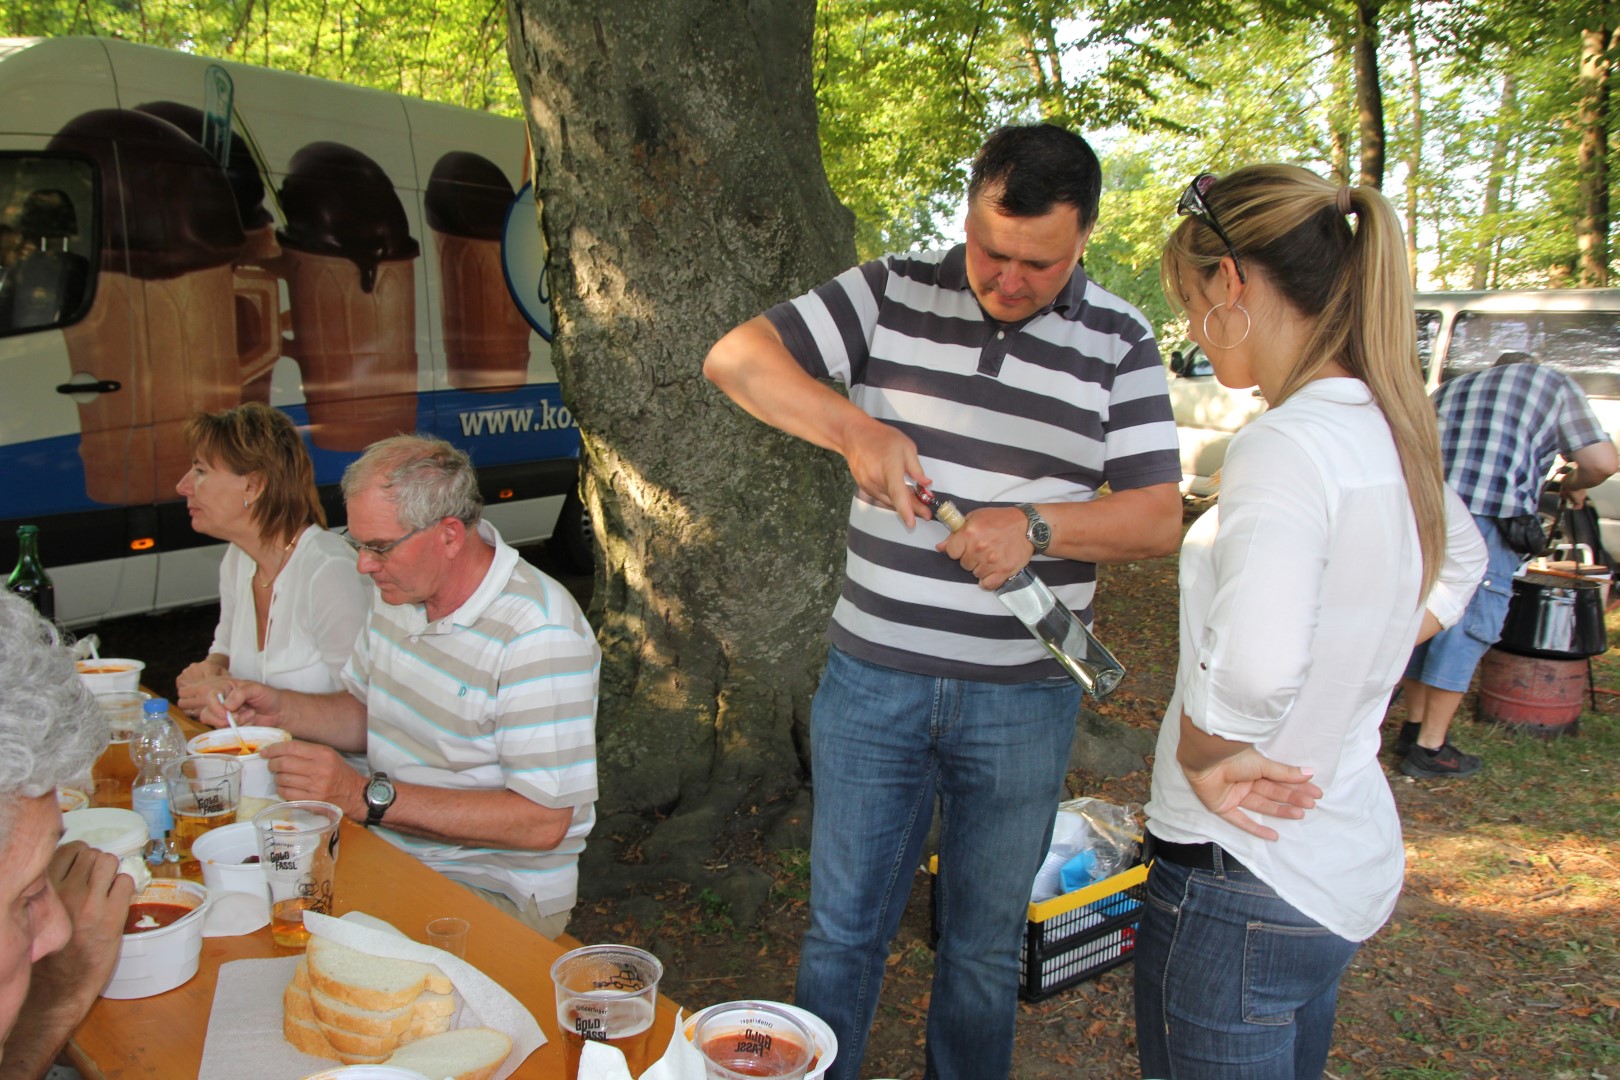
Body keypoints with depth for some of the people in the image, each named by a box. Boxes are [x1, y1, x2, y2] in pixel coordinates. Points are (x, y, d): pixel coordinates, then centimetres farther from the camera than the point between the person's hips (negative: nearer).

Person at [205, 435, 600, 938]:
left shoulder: (540, 635, -24)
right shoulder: (401, 590, 4)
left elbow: (543, 821, -27)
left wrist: (366, 797, -28)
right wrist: (281, 710, -1)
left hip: (498, 891, -7)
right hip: (393, 848, 8)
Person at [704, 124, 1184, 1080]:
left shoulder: (1120, 343, -1)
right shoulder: (893, 293, -1)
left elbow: (1159, 516, -3)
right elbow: (736, 357, -7)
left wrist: (1035, 525, -21)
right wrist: (854, 428, -22)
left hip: (1025, 700, 0)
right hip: (874, 679, 0)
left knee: (987, 945, 18)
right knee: (843, 929, 13)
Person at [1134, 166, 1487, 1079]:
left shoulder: (1285, 449, -25)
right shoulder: (1390, 432, 2)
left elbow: (1250, 670, -40)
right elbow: (1460, 561, 24)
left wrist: (1202, 759, -20)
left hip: (1245, 880, -9)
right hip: (1352, 858, 9)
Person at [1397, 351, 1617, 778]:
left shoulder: (1451, 388, 31)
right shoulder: (1553, 382, 18)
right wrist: (1573, 484, 27)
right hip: (1489, 516, -5)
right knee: (1469, 626, 1)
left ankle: (1414, 727, 24)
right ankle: (1429, 749, 3)